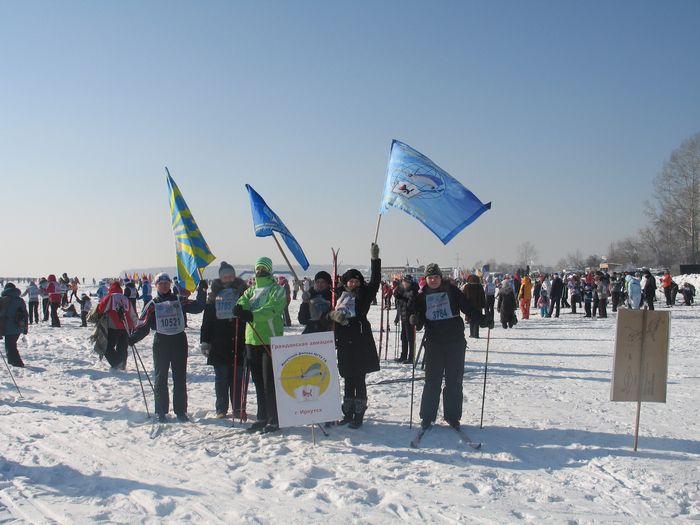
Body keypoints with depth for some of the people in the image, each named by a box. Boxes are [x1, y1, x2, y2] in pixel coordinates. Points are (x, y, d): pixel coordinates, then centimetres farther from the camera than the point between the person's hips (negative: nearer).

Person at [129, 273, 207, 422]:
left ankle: (181, 411, 13)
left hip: (179, 341, 1)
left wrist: (202, 292, -13)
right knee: (161, 378, 4)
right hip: (161, 343, -1)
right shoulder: (153, 305, 3)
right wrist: (131, 338, -14)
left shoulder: (180, 300, 6)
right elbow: (143, 326, -1)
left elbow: (197, 307, -2)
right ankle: (161, 411, 12)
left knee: (180, 378, 6)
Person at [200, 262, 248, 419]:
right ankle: (221, 409, 15)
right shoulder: (214, 294, 8)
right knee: (221, 378, 6)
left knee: (239, 377, 2)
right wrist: (204, 341, 2)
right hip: (219, 343, 1)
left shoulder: (242, 292, 5)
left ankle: (238, 408, 13)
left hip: (240, 342, -1)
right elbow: (207, 319, 8)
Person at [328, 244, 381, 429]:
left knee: (359, 380, -1)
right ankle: (348, 413, 22)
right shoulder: (338, 296, 9)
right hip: (344, 344, 4)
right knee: (348, 380, 13)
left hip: (361, 343, -3)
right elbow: (328, 313, 14)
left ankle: (358, 415, 6)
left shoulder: (364, 295, 1)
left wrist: (375, 259, -21)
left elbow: (375, 282, -13)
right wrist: (333, 314, -10)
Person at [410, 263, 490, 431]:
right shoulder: (423, 296, 6)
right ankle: (427, 416, 10)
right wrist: (415, 320, -19)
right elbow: (418, 321, 4)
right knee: (432, 381, 1)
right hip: (433, 343, 0)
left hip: (455, 342, 0)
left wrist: (482, 319, -10)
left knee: (454, 381, 6)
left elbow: (467, 307, 3)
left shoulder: (452, 291, 2)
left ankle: (452, 416, 16)